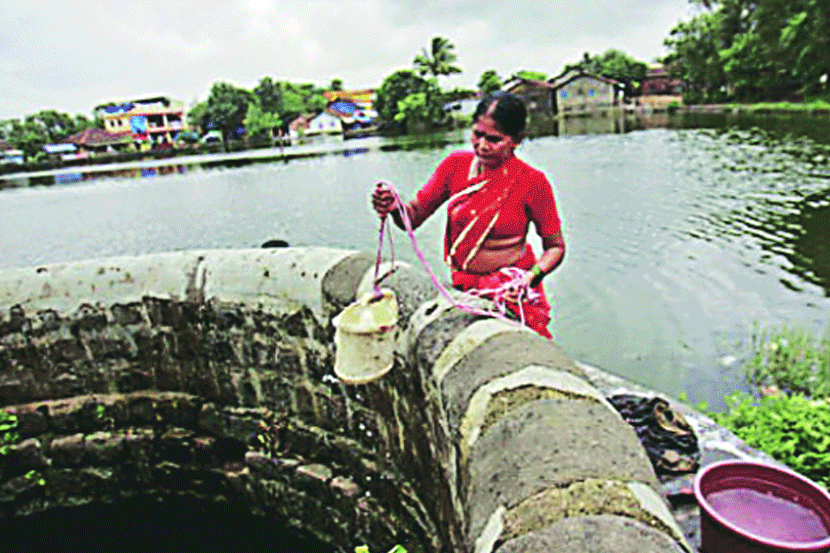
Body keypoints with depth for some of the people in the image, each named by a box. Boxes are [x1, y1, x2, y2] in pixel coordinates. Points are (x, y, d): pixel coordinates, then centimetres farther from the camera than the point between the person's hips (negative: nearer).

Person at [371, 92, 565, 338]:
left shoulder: (532, 181, -11)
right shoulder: (456, 164, -3)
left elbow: (555, 247, -4)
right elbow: (413, 217, -2)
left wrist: (531, 277, -23)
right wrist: (393, 206, -25)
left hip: (510, 290, -2)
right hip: (462, 286, 3)